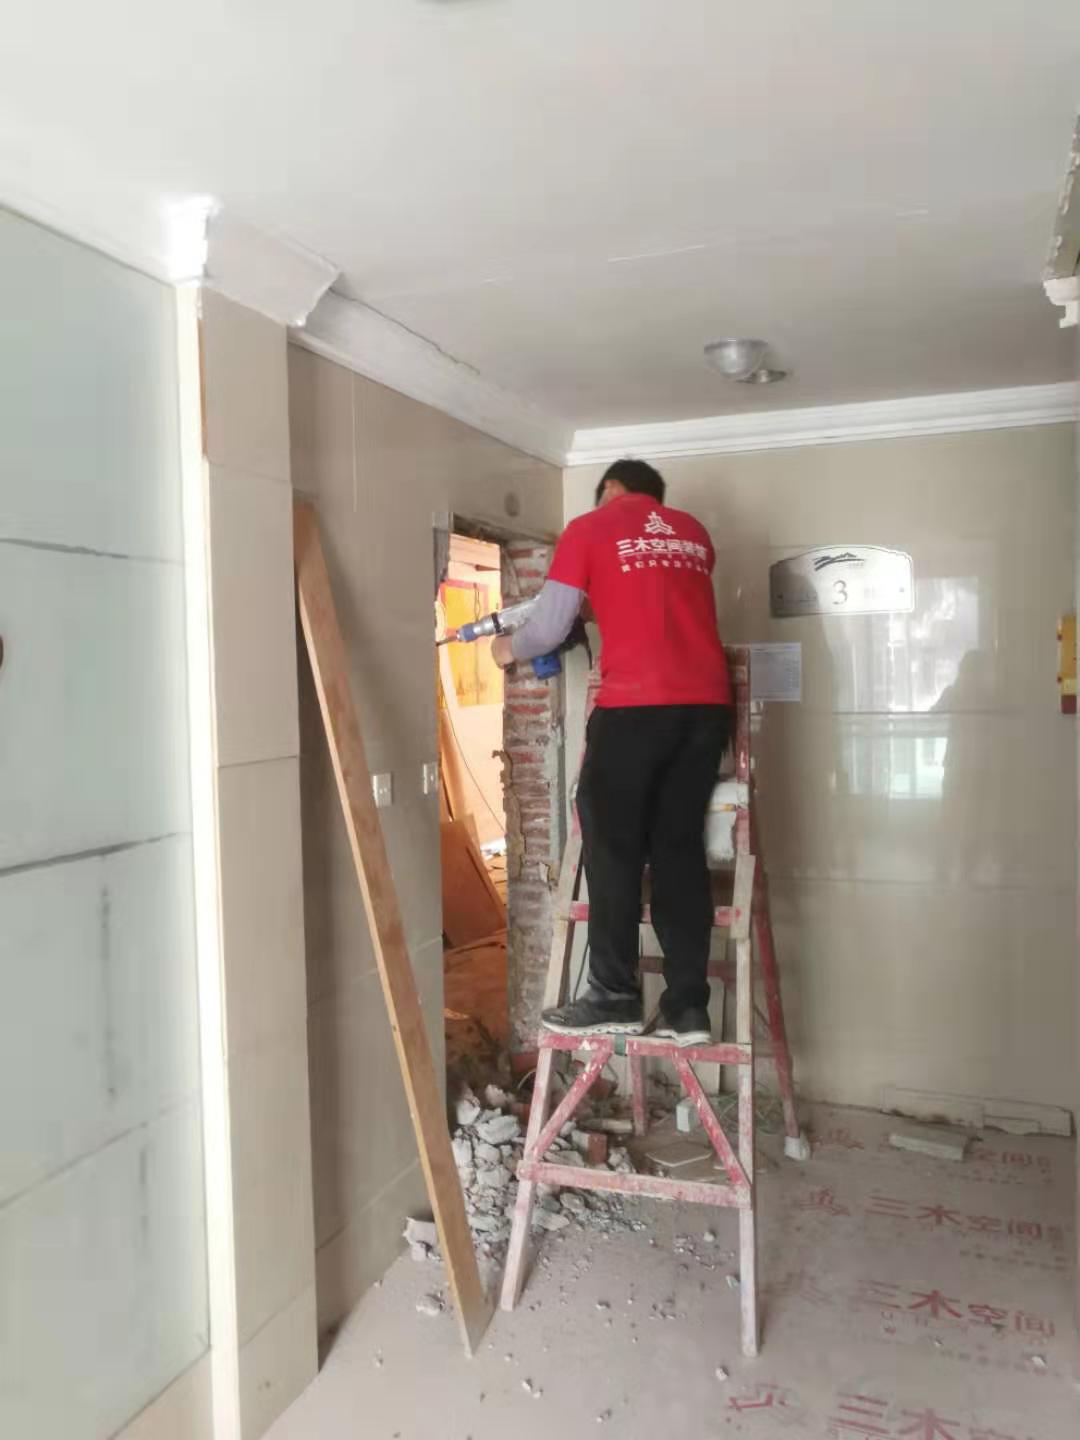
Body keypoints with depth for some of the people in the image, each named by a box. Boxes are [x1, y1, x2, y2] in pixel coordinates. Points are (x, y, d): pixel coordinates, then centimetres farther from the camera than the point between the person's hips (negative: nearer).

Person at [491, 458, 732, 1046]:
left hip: (636, 705, -5)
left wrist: (509, 649, 25)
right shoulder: (694, 532, 22)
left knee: (614, 848, 6)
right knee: (680, 849, 10)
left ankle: (615, 998, 10)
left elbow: (548, 628, 6)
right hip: (707, 705, 5)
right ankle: (688, 1005, 11)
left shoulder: (590, 529, 8)